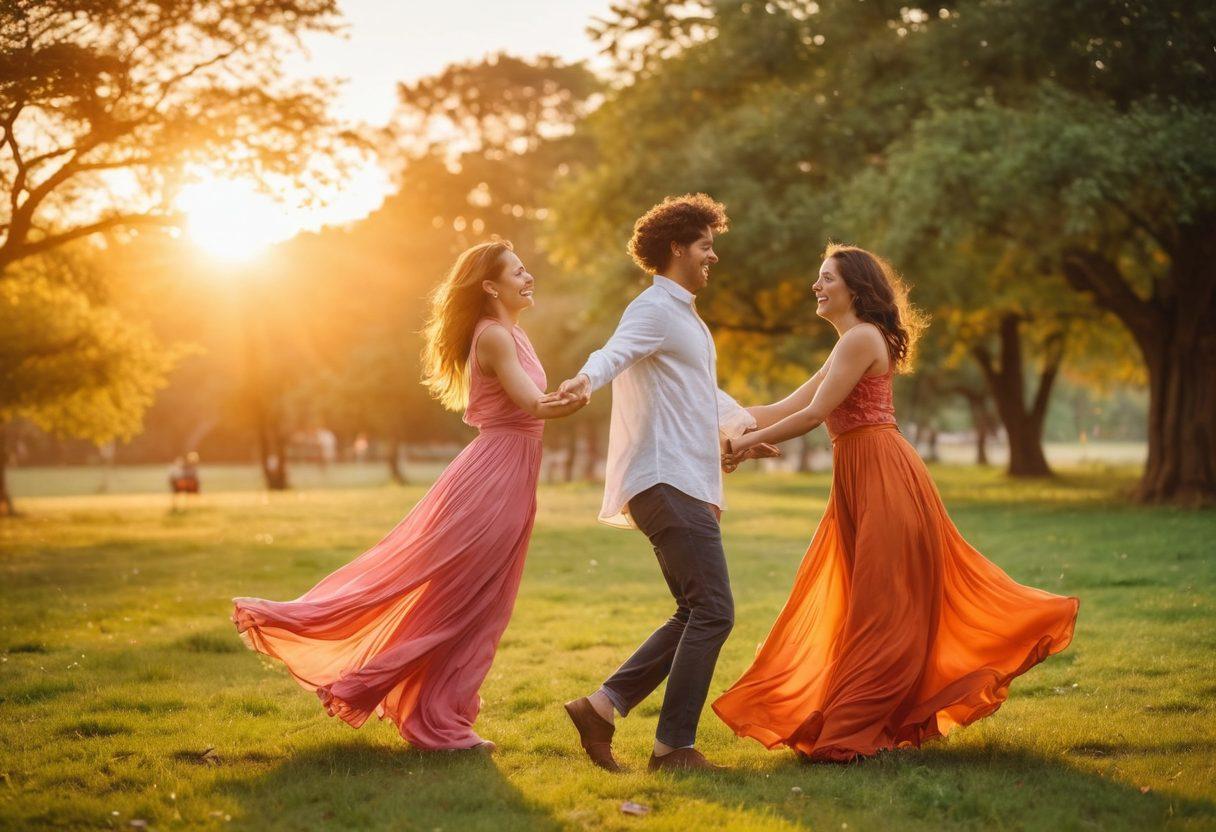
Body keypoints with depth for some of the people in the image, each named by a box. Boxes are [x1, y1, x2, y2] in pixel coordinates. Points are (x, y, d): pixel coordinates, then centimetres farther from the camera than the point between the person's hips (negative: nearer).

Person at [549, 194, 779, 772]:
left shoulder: (683, 315, 26)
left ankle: (602, 706, 8)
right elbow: (616, 350, -29)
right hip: (667, 481, -10)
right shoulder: (655, 309, -6)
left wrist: (744, 424, 58)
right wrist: (585, 380, -51)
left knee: (697, 616, 9)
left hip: (687, 487, 10)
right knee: (713, 611, -13)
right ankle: (674, 746, -9)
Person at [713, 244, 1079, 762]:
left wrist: (750, 442, -9)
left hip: (884, 480, -10)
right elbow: (787, 407, 19)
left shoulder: (862, 338, -9)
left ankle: (851, 734, -6)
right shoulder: (846, 349, 22)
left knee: (880, 607, -7)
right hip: (861, 483, 10)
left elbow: (814, 415, -14)